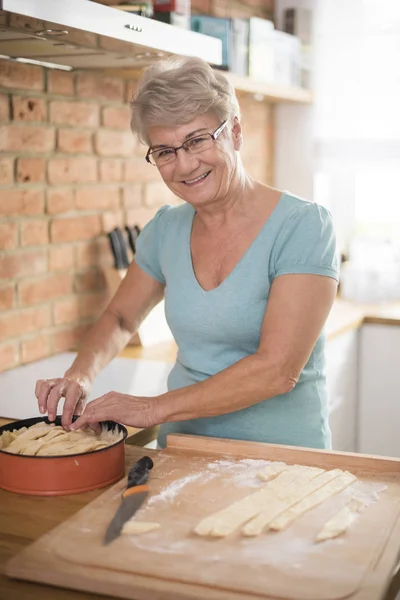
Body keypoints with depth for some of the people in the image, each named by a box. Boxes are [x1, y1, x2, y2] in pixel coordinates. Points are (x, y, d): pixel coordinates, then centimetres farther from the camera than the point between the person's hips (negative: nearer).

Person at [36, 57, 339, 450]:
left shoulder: (303, 226, -14)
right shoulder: (166, 230, 2)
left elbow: (278, 369, -21)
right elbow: (120, 317, 17)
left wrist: (156, 408, -19)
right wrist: (80, 376, -4)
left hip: (282, 457, -4)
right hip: (182, 449, 5)